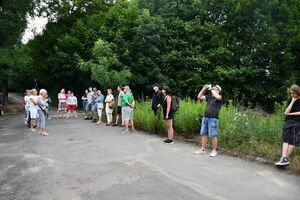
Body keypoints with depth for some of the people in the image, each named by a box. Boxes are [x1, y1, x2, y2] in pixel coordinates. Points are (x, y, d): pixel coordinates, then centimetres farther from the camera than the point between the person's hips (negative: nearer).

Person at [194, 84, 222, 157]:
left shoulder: (220, 97, 0)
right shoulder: (209, 96, 16)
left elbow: (217, 97, -25)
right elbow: (199, 97, 15)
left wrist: (211, 89, -13)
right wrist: (204, 89, 5)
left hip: (213, 118, -6)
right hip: (205, 117, 6)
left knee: (213, 135, -3)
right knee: (203, 134, 9)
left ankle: (214, 151, 9)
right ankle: (203, 149, 19)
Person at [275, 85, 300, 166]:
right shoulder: (290, 101, 14)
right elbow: (286, 112, 2)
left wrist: (290, 114, 1)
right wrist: (293, 101, -1)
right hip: (289, 121, 3)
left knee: (292, 141, -10)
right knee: (286, 138, -14)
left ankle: (285, 158, -13)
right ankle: (284, 158, -22)